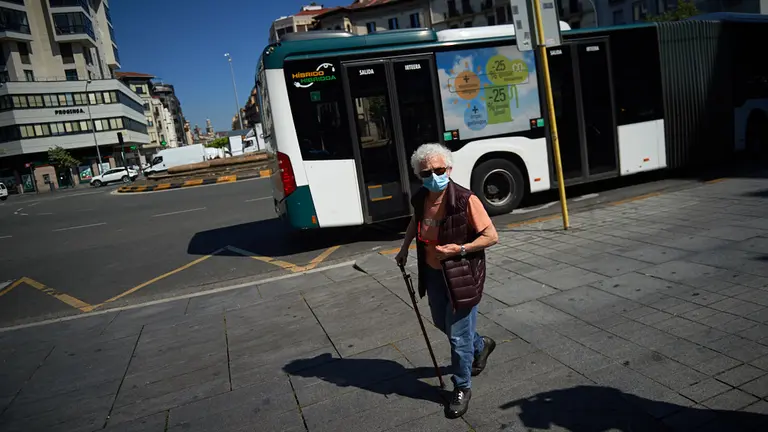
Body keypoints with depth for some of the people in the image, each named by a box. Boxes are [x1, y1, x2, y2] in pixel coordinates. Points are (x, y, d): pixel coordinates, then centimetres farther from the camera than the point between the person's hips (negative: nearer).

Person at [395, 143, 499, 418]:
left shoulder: (466, 200, -23)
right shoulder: (420, 199, -5)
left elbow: (491, 237, -18)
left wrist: (459, 249, -26)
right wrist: (404, 248, 14)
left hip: (462, 276, -7)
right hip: (433, 274, 7)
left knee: (458, 336, 2)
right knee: (442, 324, 24)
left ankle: (462, 388, 27)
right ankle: (480, 346, 53)